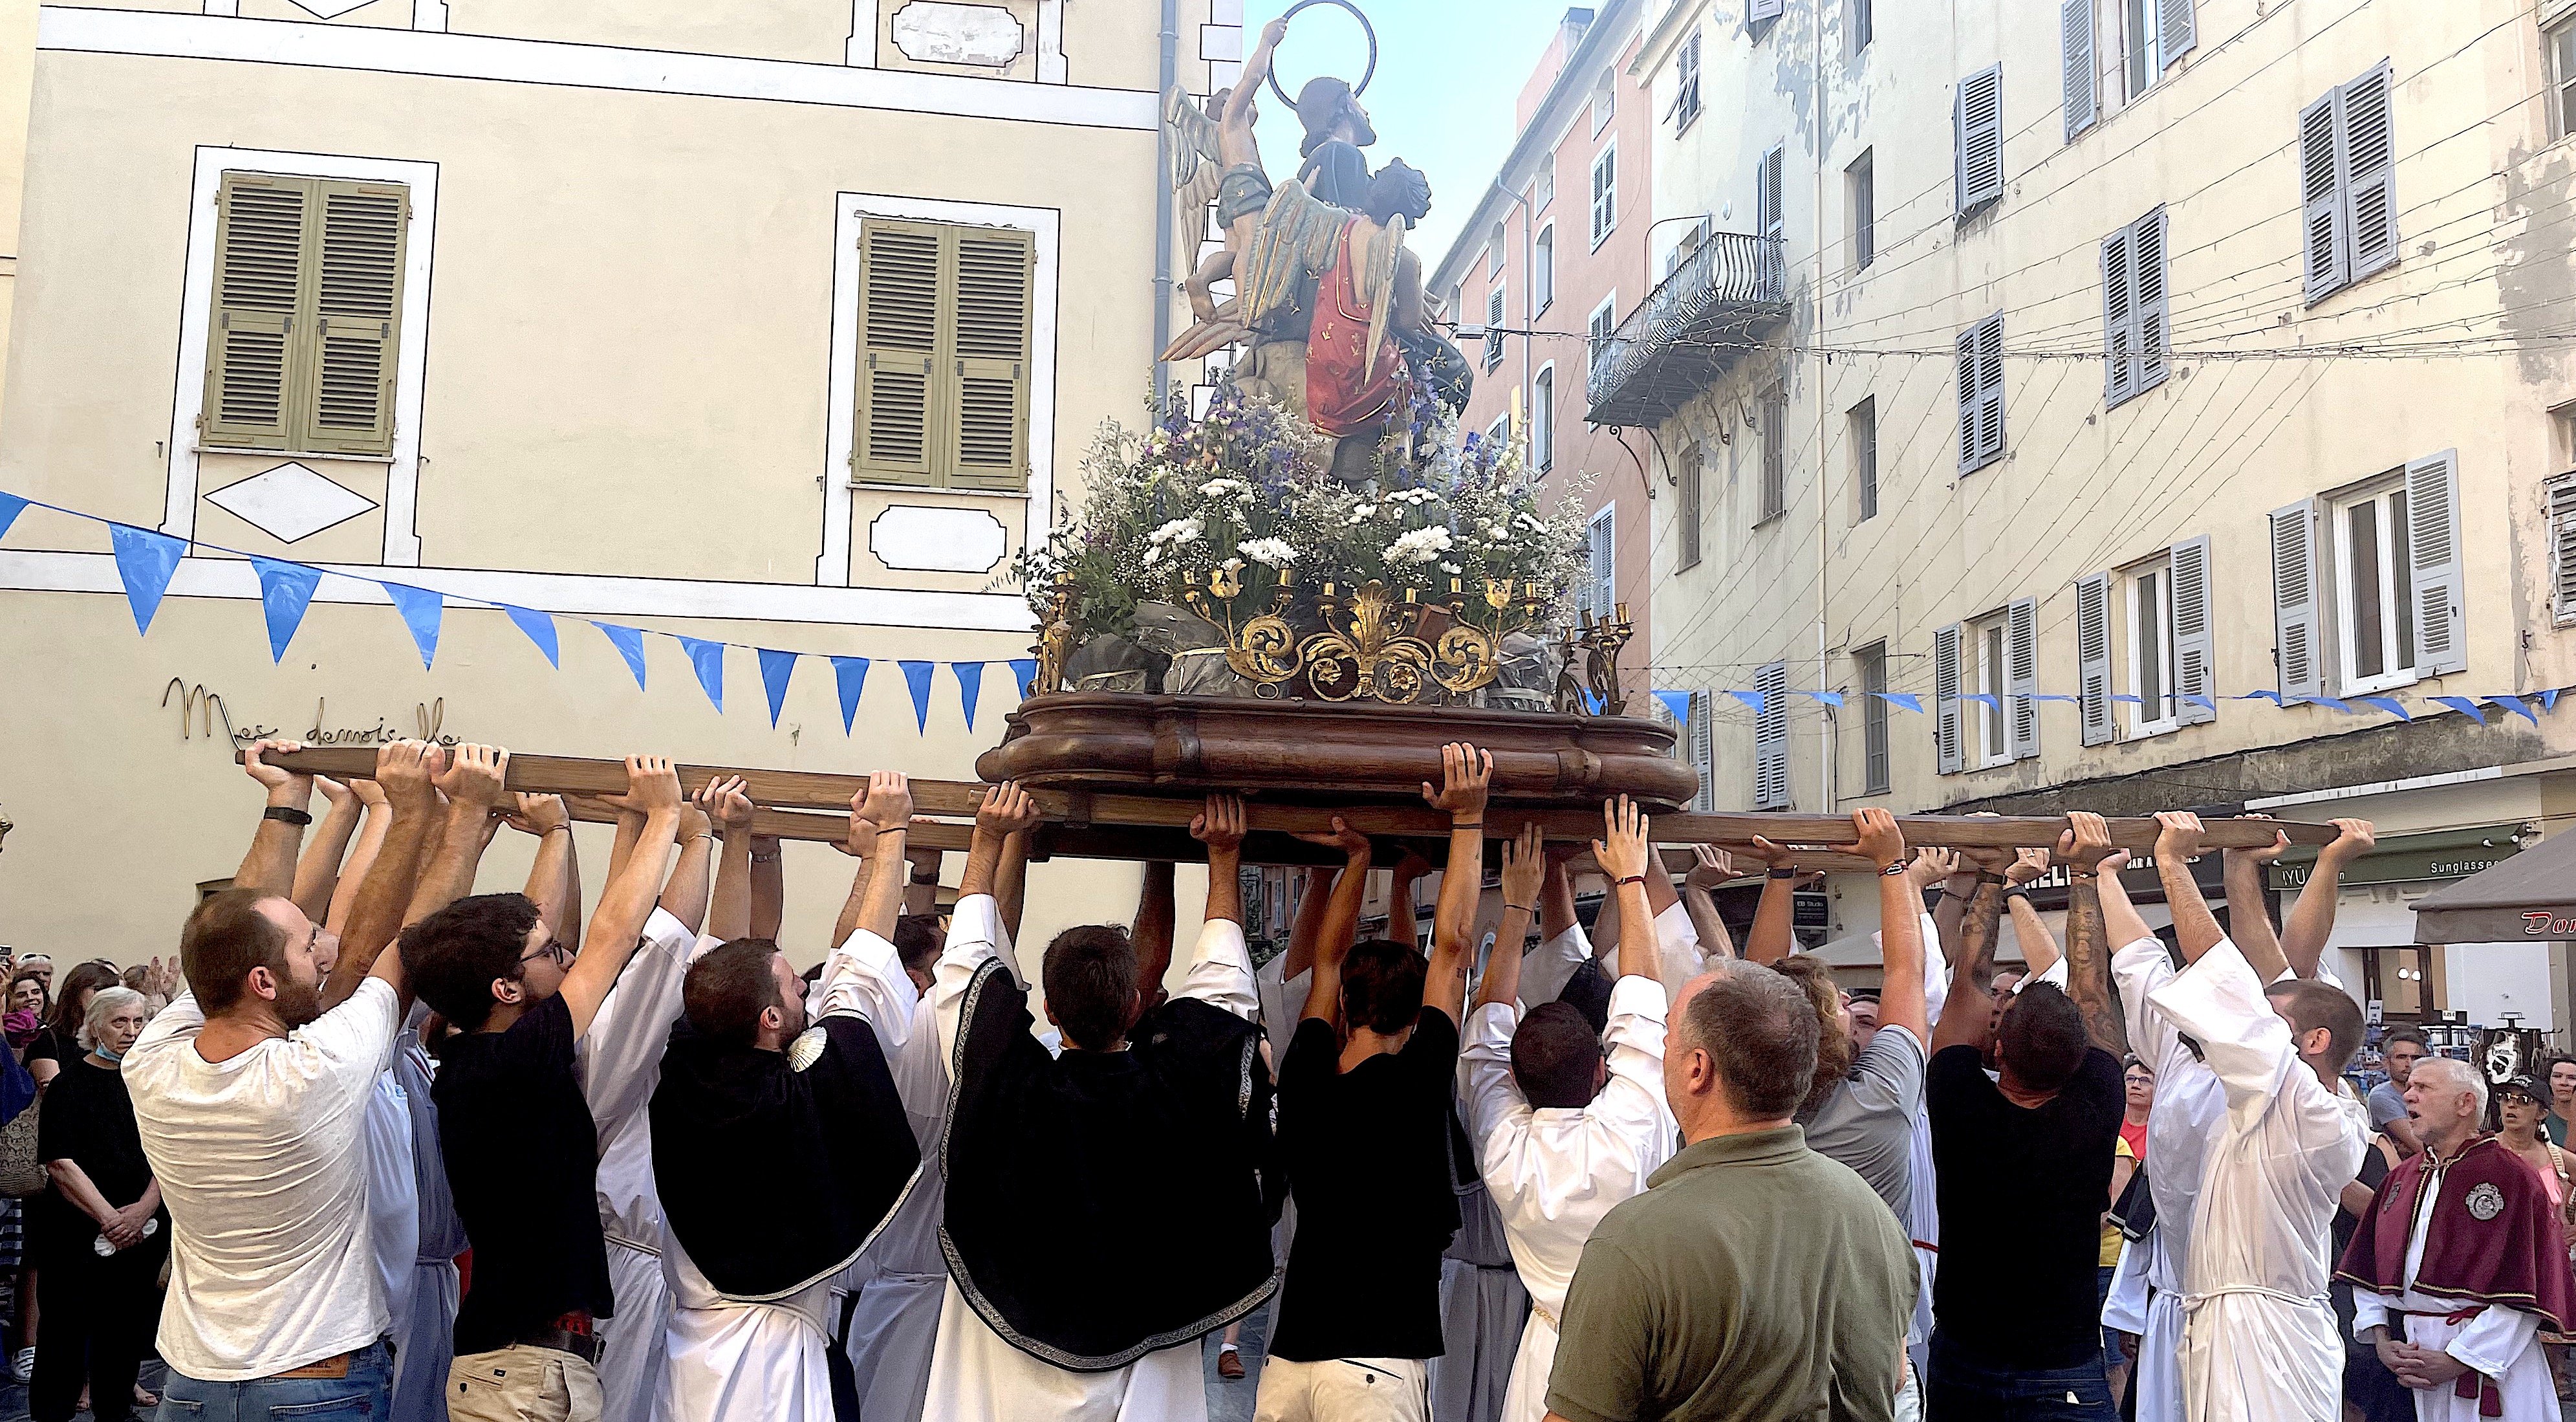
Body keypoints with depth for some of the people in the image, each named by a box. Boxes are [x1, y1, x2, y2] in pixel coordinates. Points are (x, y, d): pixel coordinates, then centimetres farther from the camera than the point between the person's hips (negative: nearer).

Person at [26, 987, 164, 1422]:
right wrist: (109, 1217, -15)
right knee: (68, 1328, -1)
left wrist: (145, 1207, -9)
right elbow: (61, 1162, -10)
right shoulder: (70, 1084, -4)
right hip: (79, 1231, -4)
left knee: (126, 1329, 9)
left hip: (145, 1229, 4)